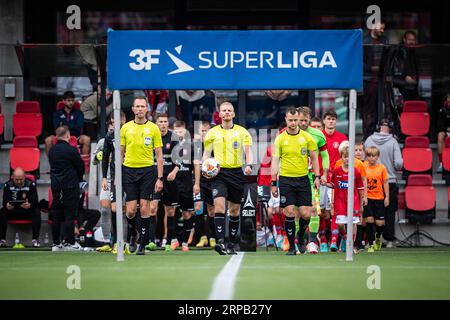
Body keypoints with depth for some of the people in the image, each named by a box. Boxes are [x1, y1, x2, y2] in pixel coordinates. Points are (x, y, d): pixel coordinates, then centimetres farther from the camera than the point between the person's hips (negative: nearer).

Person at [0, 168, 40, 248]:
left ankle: (35, 239, -29)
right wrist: (7, 205, -36)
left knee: (36, 212, -31)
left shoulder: (31, 184, -9)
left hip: (27, 211, -1)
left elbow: (35, 202, -15)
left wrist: (29, 205, -40)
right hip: (12, 211, 1)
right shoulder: (8, 185, -4)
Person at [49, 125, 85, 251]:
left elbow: (52, 166, 13)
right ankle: (70, 243, 0)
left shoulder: (52, 151, 6)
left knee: (56, 216, 9)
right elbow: (81, 167, -7)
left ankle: (56, 243, 11)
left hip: (55, 186, 6)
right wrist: (78, 178, 12)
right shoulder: (71, 150, -14)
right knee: (69, 215, -1)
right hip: (70, 186, -6)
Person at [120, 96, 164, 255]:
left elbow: (159, 155, 4)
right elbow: (120, 153, 12)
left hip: (148, 170, -1)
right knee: (131, 210, -4)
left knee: (145, 209, -5)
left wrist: (160, 178, -3)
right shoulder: (125, 128, 7)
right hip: (129, 170, 1)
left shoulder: (153, 128, 3)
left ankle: (142, 244, 3)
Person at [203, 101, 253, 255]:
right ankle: (220, 241, -26)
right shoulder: (213, 132, 7)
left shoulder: (242, 132, 7)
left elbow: (248, 150, 1)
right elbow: (206, 153, 12)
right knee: (219, 204, -20)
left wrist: (248, 165, -17)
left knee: (235, 209, 7)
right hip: (219, 172, -1)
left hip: (236, 172, 1)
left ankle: (231, 244, 18)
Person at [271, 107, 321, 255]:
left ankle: (300, 236, 25)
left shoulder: (307, 137, 2)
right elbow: (275, 161, 3)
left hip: (303, 179, 1)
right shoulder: (280, 139, 0)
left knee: (305, 214, -4)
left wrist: (317, 177, 2)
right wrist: (274, 183, 0)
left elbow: (314, 158, 10)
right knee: (289, 213, -6)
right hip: (286, 179, -1)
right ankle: (291, 246, 5)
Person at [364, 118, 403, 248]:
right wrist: (400, 164, 11)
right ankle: (389, 240, 7)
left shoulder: (369, 140, -1)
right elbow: (398, 163, -12)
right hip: (390, 181, -2)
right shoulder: (393, 142, -8)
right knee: (389, 212, 6)